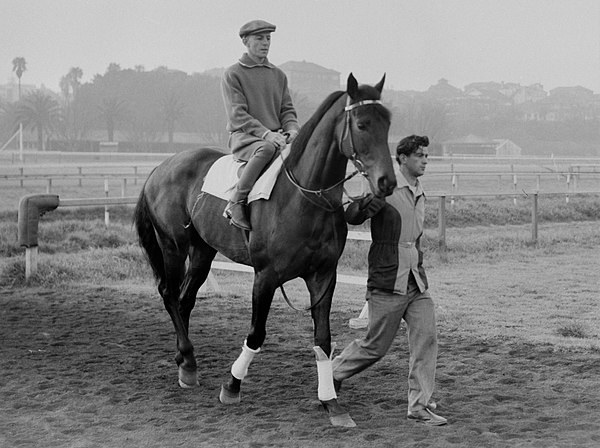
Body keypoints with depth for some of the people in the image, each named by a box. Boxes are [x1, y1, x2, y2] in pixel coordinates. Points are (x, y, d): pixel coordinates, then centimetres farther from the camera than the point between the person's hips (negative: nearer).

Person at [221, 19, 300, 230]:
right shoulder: (233, 74, 1)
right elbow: (237, 115, -9)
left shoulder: (278, 75, 19)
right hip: (244, 137, -6)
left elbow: (287, 110, 16)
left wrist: (292, 129, -8)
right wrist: (265, 134, -22)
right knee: (267, 149, -40)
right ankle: (236, 203, -34)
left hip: (276, 136, 6)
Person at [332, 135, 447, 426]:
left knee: (426, 340, -6)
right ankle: (334, 372, 28)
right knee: (375, 347, 3)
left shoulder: (420, 197, 15)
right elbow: (351, 218, -16)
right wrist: (364, 205, -37)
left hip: (417, 286, 6)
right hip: (387, 285, -6)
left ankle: (419, 406, -1)